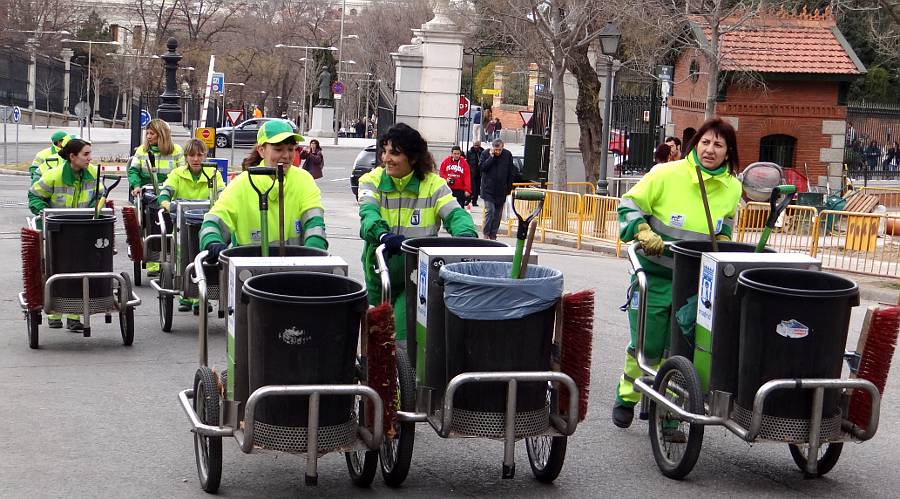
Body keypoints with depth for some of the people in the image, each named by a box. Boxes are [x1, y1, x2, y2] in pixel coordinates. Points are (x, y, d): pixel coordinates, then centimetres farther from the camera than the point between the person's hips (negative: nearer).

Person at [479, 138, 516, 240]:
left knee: (498, 213, 7)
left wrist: (509, 188, 6)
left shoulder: (508, 155, 2)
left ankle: (493, 235, 14)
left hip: (501, 190, 3)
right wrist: (491, 157, -18)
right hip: (488, 189, -3)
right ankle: (486, 234, -2)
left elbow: (511, 173, 8)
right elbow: (481, 167, -14)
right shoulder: (485, 154, -2)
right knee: (490, 211, -12)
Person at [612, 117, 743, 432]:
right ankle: (626, 398, 28)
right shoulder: (667, 174, -12)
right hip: (655, 275, -3)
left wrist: (722, 241, 0)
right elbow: (629, 205, -5)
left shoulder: (732, 188, 2)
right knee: (646, 345, 2)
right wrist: (643, 232, -21)